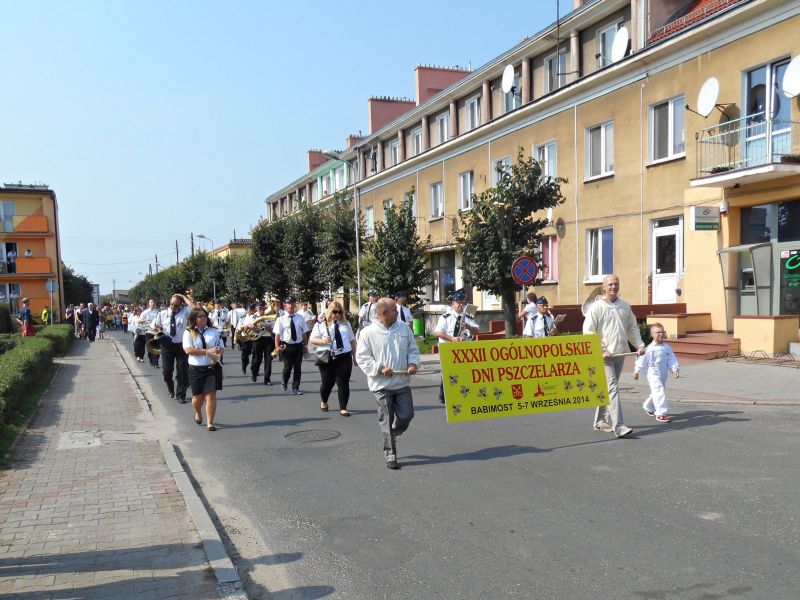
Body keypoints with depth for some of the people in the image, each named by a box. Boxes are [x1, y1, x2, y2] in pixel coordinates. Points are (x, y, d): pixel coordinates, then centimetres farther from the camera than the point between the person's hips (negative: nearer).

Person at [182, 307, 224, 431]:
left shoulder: (214, 331, 6)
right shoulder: (188, 332, -1)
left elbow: (221, 348, 6)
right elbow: (188, 350, -12)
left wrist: (217, 356, -17)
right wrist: (207, 351, -17)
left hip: (212, 367, 1)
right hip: (196, 369, -1)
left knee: (211, 394, -5)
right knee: (198, 396, 10)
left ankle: (210, 422, 4)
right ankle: (198, 413, 42)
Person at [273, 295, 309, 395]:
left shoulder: (300, 318, 2)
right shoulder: (281, 319, -6)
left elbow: (304, 333, 8)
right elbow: (277, 334, -7)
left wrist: (306, 345, 7)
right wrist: (277, 347, -14)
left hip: (298, 345, 3)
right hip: (287, 346, -3)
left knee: (298, 368, 7)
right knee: (287, 367, -1)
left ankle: (295, 388, 20)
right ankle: (285, 383, 31)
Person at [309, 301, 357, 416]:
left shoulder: (346, 324, 13)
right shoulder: (320, 324, 1)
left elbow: (352, 340, 17)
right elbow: (312, 339, -1)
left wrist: (354, 355, 14)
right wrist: (322, 341, -21)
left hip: (344, 357, 2)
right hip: (327, 358, -2)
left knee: (344, 383, -2)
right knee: (327, 382, 8)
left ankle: (343, 408, 5)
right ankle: (323, 402, 36)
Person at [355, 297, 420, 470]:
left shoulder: (404, 328, 5)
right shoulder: (368, 333, -8)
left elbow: (413, 349, 12)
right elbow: (362, 358, -7)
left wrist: (413, 363, -8)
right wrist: (380, 368, -18)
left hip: (403, 383, 4)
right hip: (382, 384, -4)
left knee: (406, 415, 3)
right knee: (387, 421, 3)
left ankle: (390, 438, 32)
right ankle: (390, 456, 14)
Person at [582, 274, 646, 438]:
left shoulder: (625, 306, 12)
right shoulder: (596, 307, -6)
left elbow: (632, 328, 21)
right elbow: (588, 332, -9)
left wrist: (639, 344, 7)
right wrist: (601, 351, -16)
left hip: (620, 354, 6)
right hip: (604, 356, -6)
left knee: (608, 388, 14)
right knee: (612, 388, -13)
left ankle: (600, 421, 26)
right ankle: (618, 426, -16)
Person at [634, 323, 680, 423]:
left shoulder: (667, 347, 4)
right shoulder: (650, 348, -12)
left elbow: (672, 359, 4)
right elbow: (642, 360, -6)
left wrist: (675, 369, -10)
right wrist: (636, 371, -2)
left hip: (663, 374, 6)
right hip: (653, 373, -6)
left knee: (656, 392, 20)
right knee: (659, 391, -17)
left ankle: (648, 407, 43)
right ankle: (661, 413, -15)